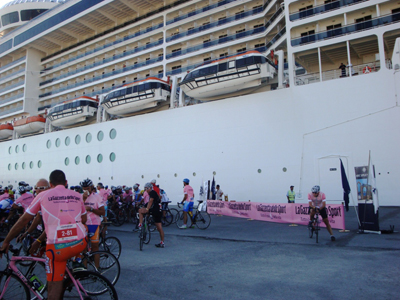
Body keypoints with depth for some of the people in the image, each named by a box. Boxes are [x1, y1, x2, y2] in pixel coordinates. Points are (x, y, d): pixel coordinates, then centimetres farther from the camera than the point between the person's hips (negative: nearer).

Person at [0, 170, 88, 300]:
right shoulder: (77, 195, 10)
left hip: (58, 247, -3)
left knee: (54, 286, 12)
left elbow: (24, 220, 8)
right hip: (80, 244, 3)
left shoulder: (43, 195, 5)